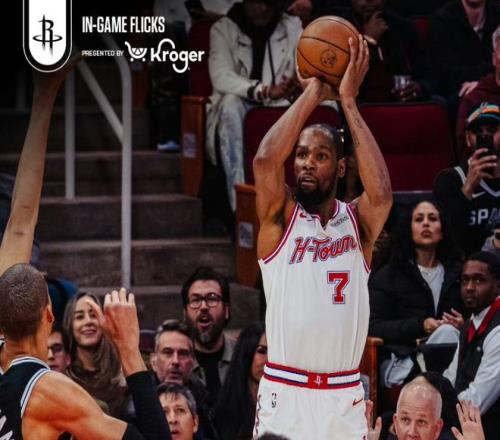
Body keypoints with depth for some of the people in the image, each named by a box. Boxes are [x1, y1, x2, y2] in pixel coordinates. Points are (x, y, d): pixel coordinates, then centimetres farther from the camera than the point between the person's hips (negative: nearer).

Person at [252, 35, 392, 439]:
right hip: (283, 395, -2)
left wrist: (348, 102, -14)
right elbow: (265, 160, -17)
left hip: (344, 399, 2)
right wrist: (313, 93, -10)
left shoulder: (358, 220, 6)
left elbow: (381, 192, -18)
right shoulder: (279, 218, 3)